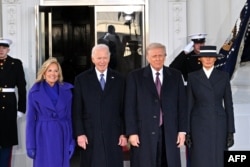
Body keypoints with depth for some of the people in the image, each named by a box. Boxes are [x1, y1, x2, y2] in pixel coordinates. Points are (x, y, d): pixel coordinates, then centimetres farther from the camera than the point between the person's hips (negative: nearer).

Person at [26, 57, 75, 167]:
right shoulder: (35, 91, -2)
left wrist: (72, 140, 1)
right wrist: (30, 145, -5)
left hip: (62, 137, 2)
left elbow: (70, 117, 6)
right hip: (43, 136, -2)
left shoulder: (67, 90, 4)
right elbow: (31, 119, -1)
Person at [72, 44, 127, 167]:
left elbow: (124, 109, 7)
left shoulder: (119, 79, 8)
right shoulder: (81, 79, 4)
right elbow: (77, 110, 1)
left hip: (113, 135, 1)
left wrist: (124, 133, 2)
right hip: (90, 135, -1)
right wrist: (79, 133, -6)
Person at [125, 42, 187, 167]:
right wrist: (132, 132, -6)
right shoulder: (135, 76, 2)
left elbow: (182, 104, 8)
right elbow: (130, 107, -1)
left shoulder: (175, 75, 9)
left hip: (170, 133, 2)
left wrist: (182, 130, 3)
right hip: (144, 133, -2)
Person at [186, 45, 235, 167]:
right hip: (199, 125, -1)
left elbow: (228, 104, 4)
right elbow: (189, 105, 3)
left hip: (219, 125, 1)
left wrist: (230, 131, -1)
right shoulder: (192, 77, 2)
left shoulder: (224, 76, 4)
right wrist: (187, 131, -1)